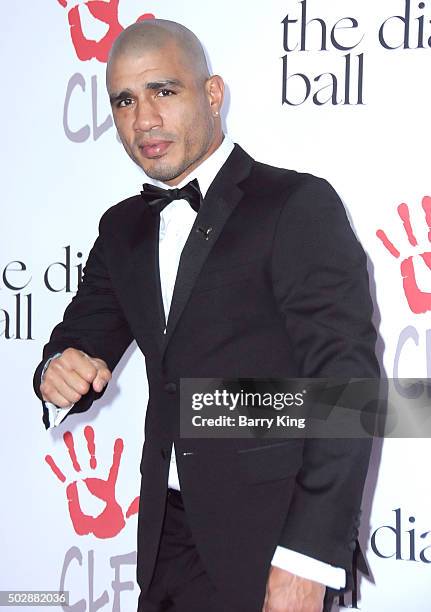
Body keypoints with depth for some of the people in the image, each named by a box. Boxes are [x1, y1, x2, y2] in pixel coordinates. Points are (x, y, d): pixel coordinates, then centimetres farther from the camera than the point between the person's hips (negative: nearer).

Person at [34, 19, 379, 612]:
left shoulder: (300, 204, -11)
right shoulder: (123, 228, 10)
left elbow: (348, 384, -16)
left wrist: (307, 561, -21)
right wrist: (60, 372, -11)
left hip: (273, 537, -6)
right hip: (169, 539, 6)